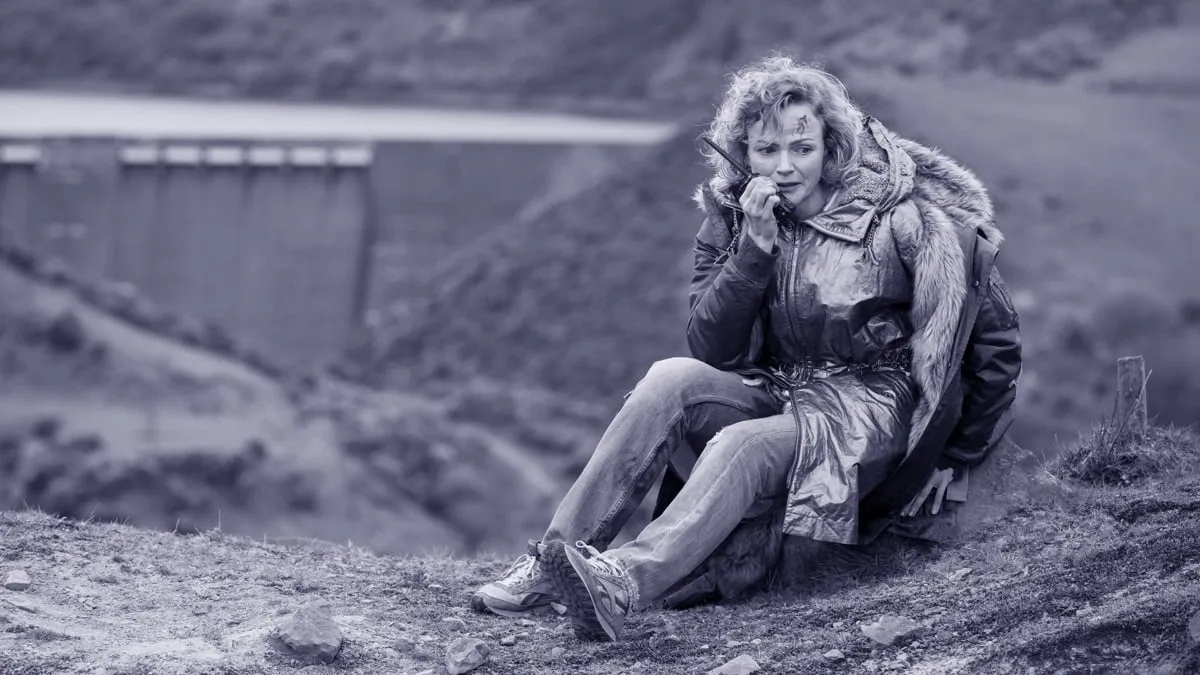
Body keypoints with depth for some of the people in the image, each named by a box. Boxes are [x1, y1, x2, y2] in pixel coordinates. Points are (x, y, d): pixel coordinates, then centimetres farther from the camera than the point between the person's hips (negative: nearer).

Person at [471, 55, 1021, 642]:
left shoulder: (903, 218, -9)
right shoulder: (731, 215, 3)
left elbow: (996, 341, -1)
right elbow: (711, 351, -5)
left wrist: (953, 458, 3)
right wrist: (755, 247, -18)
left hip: (871, 413, -5)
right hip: (776, 395, 5)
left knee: (742, 446, -34)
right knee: (672, 379, -26)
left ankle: (625, 583, -58)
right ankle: (552, 560, -33)